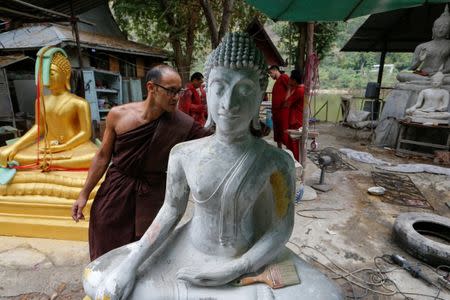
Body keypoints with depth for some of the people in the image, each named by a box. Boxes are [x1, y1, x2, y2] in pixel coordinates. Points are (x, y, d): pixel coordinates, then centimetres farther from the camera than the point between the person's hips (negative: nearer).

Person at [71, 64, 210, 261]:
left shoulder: (182, 124, -14)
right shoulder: (118, 115, -9)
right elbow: (103, 156, 0)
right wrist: (84, 194, 4)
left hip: (151, 199, -1)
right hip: (114, 195, 2)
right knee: (107, 258, 19)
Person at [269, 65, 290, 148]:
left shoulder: (283, 77, -6)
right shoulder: (276, 82, 20)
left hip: (284, 110, -9)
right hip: (276, 111, 9)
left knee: (285, 133, -7)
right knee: (277, 133, 14)